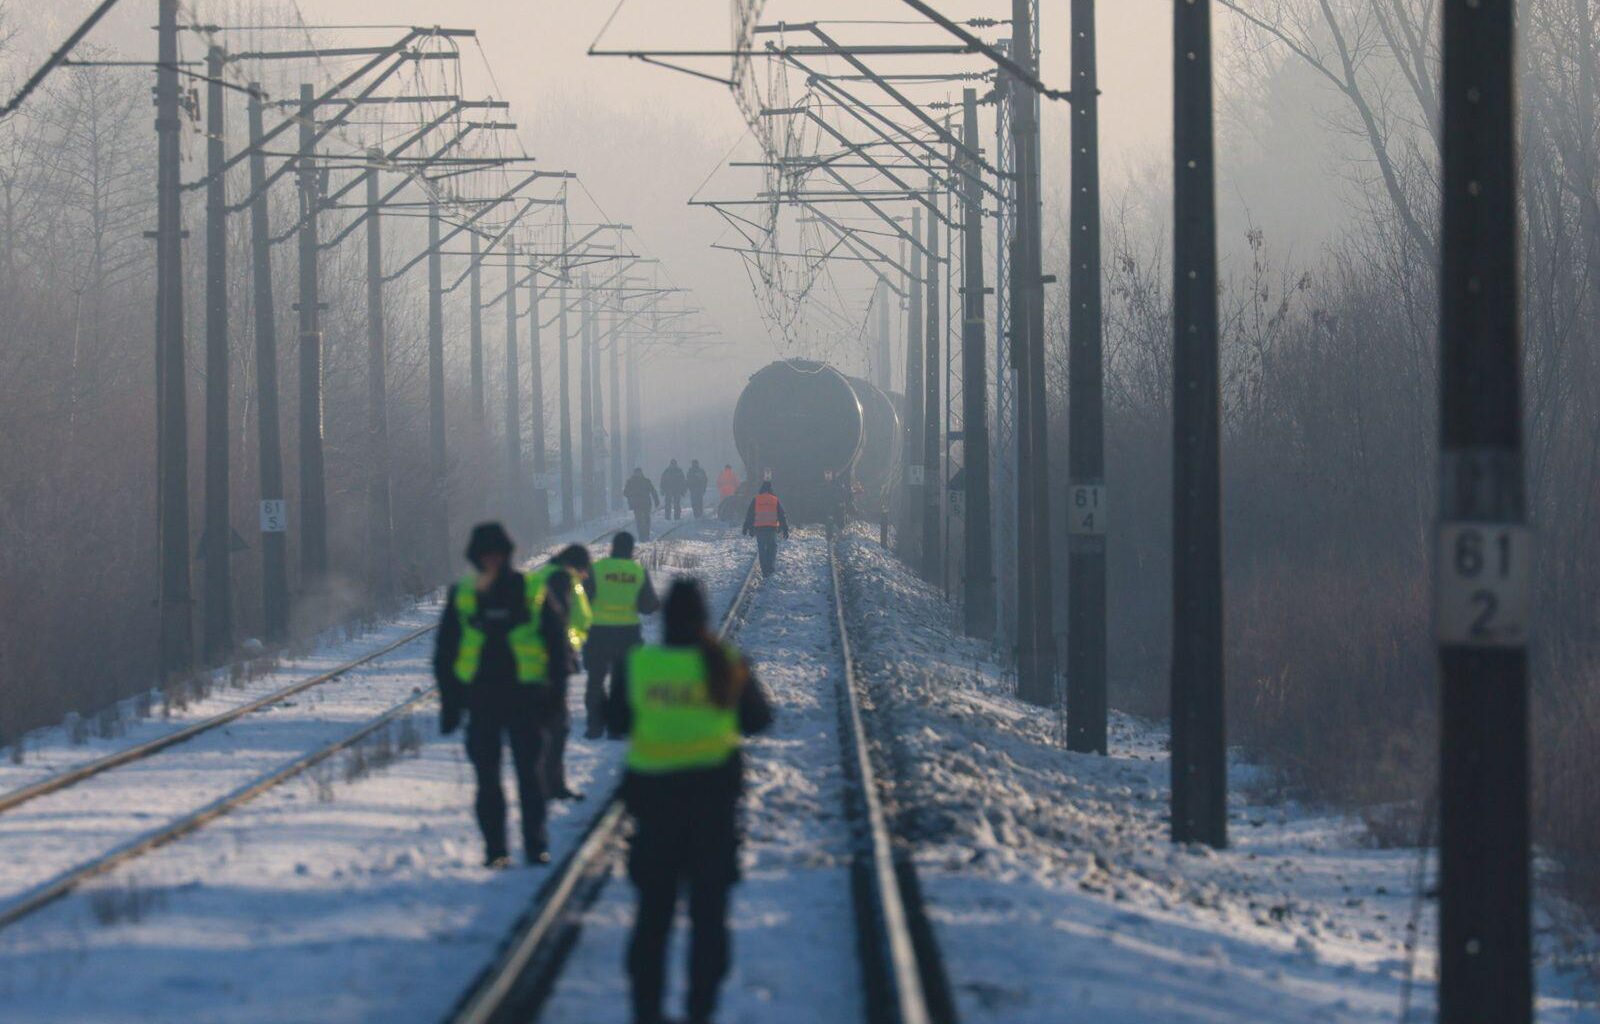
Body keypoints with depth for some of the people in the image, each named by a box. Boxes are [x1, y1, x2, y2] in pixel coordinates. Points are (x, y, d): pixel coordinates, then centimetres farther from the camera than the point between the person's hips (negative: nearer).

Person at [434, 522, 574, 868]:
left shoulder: (535, 592, 2)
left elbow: (557, 643, 6)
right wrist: (450, 703, 4)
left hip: (525, 696, -2)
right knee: (487, 778, 3)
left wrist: (556, 689, -2)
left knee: (530, 774, 0)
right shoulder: (463, 596, 7)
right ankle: (494, 849, 8)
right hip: (481, 696, 2)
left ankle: (536, 845, 7)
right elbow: (445, 654, 10)